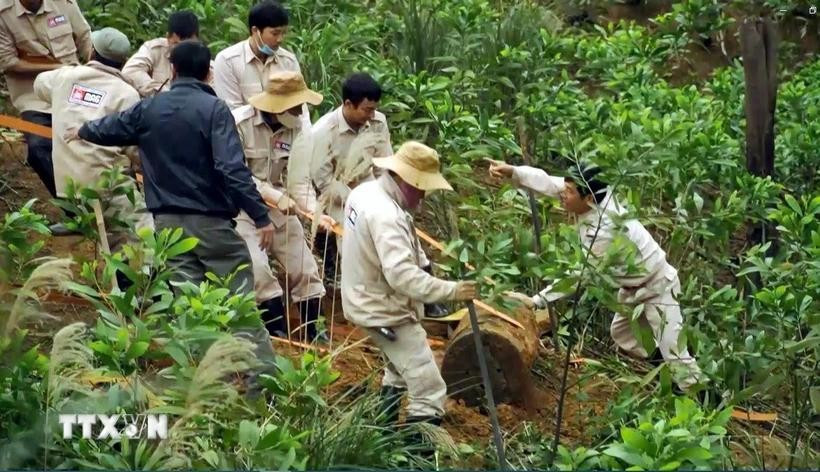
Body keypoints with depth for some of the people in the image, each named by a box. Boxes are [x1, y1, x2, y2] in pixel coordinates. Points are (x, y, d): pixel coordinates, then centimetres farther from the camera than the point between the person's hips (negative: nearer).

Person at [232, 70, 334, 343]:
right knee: (257, 266, -18)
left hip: (276, 204, 6)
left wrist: (313, 210, -25)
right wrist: (277, 197, -31)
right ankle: (278, 330, -6)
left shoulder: (295, 128, -5)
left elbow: (299, 177, -8)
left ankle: (312, 330, 17)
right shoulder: (239, 123, -22)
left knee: (304, 266, 4)